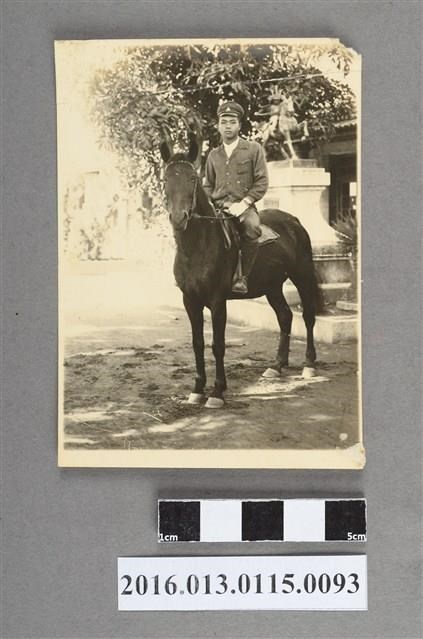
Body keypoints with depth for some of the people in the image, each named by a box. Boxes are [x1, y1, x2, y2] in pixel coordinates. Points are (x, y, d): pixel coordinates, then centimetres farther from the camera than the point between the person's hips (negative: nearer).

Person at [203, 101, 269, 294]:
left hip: (244, 207, -4)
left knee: (251, 227, -37)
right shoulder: (213, 155, 17)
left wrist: (243, 203, -13)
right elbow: (208, 185, 23)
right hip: (218, 207, 4)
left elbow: (261, 183, -1)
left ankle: (243, 277, -28)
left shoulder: (253, 149, 6)